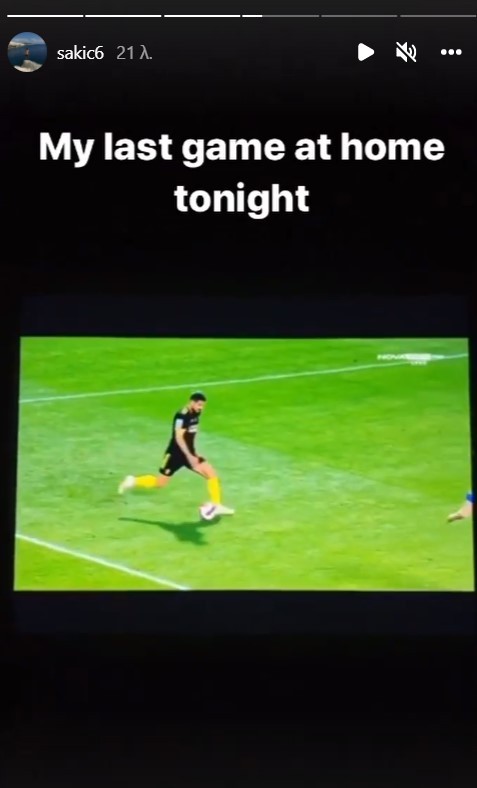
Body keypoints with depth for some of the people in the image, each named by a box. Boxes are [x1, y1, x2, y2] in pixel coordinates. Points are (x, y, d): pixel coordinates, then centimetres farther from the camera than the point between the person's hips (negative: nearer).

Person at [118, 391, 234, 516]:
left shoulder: (196, 414, 4)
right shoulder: (182, 415, -21)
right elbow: (178, 437, -27)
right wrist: (189, 456, -31)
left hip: (189, 453, 7)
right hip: (176, 453, -7)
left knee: (211, 473, -6)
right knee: (160, 483, 1)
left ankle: (217, 506, -1)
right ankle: (133, 481, 23)